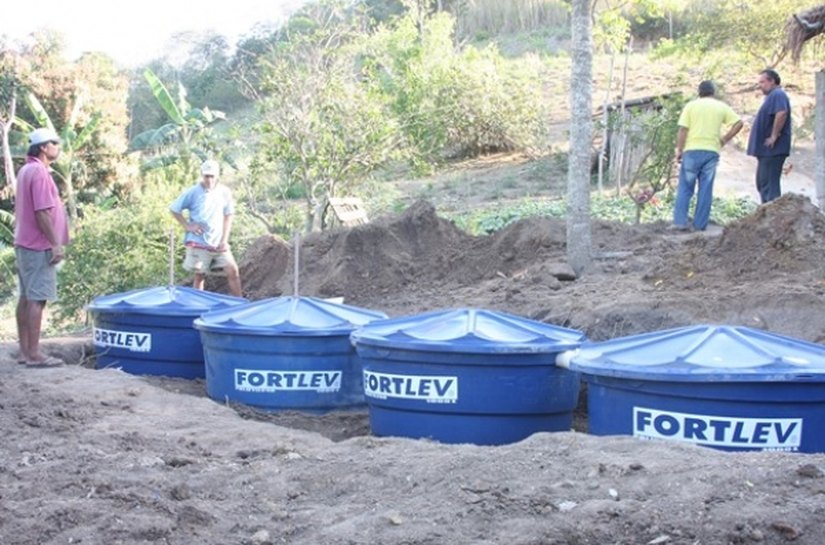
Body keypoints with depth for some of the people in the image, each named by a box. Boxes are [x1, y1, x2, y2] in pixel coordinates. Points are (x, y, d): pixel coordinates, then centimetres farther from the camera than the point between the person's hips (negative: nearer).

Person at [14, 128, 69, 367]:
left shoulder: (26, 171, 15)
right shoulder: (39, 172, -16)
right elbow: (42, 213, -21)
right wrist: (56, 244, -19)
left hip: (25, 243, 10)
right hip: (39, 246, -10)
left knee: (26, 297, 10)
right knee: (37, 299, -8)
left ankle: (24, 351, 14)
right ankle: (34, 354, -7)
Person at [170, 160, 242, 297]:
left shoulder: (225, 192, 1)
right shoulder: (193, 192, -6)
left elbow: (228, 216, 8)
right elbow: (174, 209, 3)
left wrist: (225, 240, 0)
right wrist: (187, 226, -6)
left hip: (218, 243, 2)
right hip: (198, 243, -2)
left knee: (232, 271, -7)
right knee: (199, 276, 4)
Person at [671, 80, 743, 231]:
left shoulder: (691, 105, 4)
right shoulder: (721, 107, 10)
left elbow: (683, 130, -4)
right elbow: (738, 123, 4)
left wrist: (679, 149, 0)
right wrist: (724, 140, 9)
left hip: (692, 150, -1)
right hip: (712, 151, 2)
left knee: (685, 187, 4)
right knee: (706, 190, 5)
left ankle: (680, 221, -4)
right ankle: (700, 225, 4)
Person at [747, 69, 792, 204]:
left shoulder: (778, 95, -13)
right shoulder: (772, 96, 21)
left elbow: (781, 114, -29)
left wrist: (774, 136, -26)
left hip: (772, 149, -11)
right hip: (766, 149, 11)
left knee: (769, 183, -11)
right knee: (763, 182, 15)